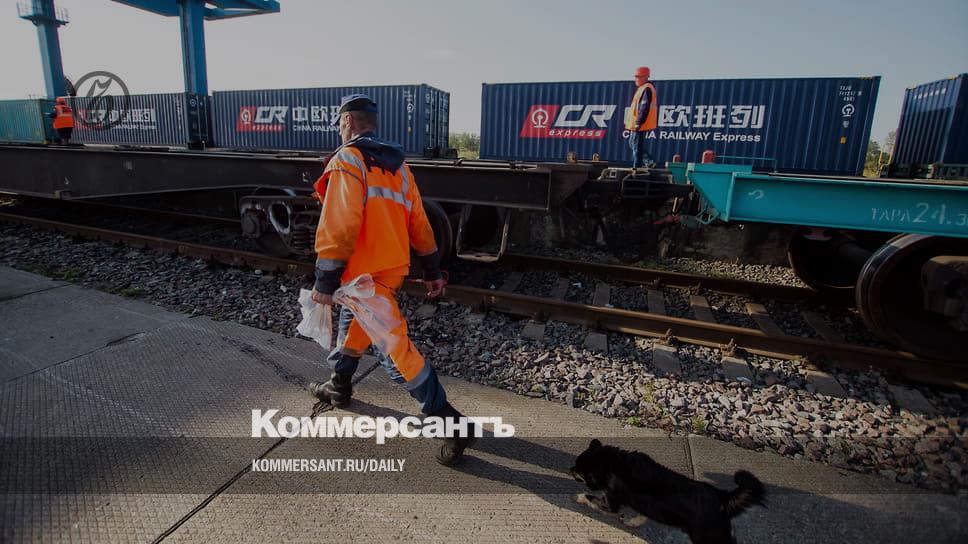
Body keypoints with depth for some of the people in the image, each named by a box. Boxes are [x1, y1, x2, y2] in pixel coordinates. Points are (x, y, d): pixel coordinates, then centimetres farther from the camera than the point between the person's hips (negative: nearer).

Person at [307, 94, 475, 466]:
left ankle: (452, 424, -3)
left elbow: (338, 227, -20)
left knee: (395, 350, -6)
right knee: (352, 324, 28)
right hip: (393, 268, 9)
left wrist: (324, 283, -16)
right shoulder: (397, 165, 13)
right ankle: (339, 387, 48)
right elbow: (418, 223, 12)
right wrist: (432, 270, 16)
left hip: (366, 276, -9)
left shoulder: (347, 161, -11)